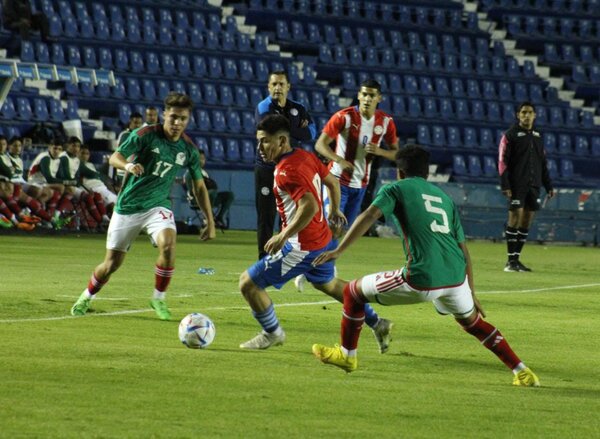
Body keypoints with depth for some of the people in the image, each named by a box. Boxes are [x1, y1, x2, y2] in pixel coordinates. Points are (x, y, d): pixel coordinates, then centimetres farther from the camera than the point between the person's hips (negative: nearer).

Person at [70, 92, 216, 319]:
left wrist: (210, 221, 7)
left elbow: (199, 186, 10)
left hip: (157, 205, 2)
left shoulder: (188, 149, -1)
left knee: (168, 244, -30)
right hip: (128, 206, -2)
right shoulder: (146, 135, -11)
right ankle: (86, 297, 35)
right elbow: (115, 157, -15)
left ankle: (158, 298, -10)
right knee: (112, 264, 4)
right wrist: (127, 165, -38)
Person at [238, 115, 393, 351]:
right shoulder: (305, 156, 2)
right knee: (326, 283, 34)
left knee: (248, 283, -3)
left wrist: (283, 236, -31)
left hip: (302, 247, -10)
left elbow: (310, 207, -35)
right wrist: (335, 211, 34)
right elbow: (332, 182, 16)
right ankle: (377, 324, 42)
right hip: (323, 239, 10)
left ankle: (272, 333, 16)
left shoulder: (286, 171, -25)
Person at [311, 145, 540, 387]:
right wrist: (472, 294, 32)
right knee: (472, 321, 33)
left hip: (422, 280, -5)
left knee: (353, 291, 16)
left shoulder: (395, 189, 11)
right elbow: (464, 251, 25)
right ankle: (522, 372, 29)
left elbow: (368, 216, -9)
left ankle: (347, 354, 29)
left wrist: (338, 251, -13)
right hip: (456, 276, 5)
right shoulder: (445, 198, 26)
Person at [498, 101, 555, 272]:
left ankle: (516, 259, 9)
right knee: (515, 218, -9)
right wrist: (505, 185, -15)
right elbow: (502, 162, -7)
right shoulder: (510, 135, -2)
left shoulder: (537, 136, 15)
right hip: (517, 185, -6)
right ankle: (511, 260, -6)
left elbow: (543, 163, 20)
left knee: (527, 220, 4)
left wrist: (548, 186, 15)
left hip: (533, 185, 6)